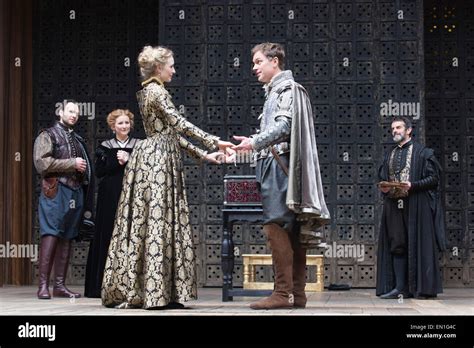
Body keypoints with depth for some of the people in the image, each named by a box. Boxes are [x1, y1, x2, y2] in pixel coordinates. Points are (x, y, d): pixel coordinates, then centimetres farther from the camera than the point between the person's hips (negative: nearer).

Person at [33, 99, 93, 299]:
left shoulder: (78, 140, 21)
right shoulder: (48, 136, 2)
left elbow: (85, 167, 30)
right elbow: (41, 163, -11)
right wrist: (72, 164, -12)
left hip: (76, 191, 7)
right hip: (55, 191, -6)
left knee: (67, 238, 5)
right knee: (51, 236, -12)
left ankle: (60, 285, 8)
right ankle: (43, 285, -13)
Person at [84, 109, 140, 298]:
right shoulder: (105, 147, 10)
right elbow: (99, 171, 0)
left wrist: (128, 161, -12)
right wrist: (117, 162, -10)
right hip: (110, 198, 1)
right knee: (108, 236, -1)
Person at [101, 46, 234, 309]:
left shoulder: (148, 92, 21)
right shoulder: (157, 92, -8)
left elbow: (171, 133, 21)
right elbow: (179, 123, -20)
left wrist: (203, 155, 18)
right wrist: (213, 141, -22)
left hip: (153, 157, 10)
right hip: (159, 160, -10)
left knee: (144, 221, 7)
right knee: (159, 219, -10)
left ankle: (128, 288, 7)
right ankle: (156, 293, -11)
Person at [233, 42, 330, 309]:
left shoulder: (286, 87, -4)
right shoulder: (275, 90, 25)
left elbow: (283, 126, -16)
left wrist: (255, 142, -18)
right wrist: (255, 143, 19)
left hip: (279, 163, -10)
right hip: (275, 164, 10)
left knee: (276, 225, -15)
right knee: (292, 231, 6)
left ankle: (283, 293, -17)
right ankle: (297, 293, 8)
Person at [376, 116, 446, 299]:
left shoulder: (422, 152, 1)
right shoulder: (389, 155, 19)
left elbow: (434, 178, -5)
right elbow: (383, 178, 23)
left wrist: (412, 185, -17)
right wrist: (384, 187, 0)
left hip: (416, 206, -5)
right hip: (394, 206, 5)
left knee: (418, 244, -5)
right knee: (396, 246, 0)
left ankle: (423, 288, 0)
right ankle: (400, 288, 0)